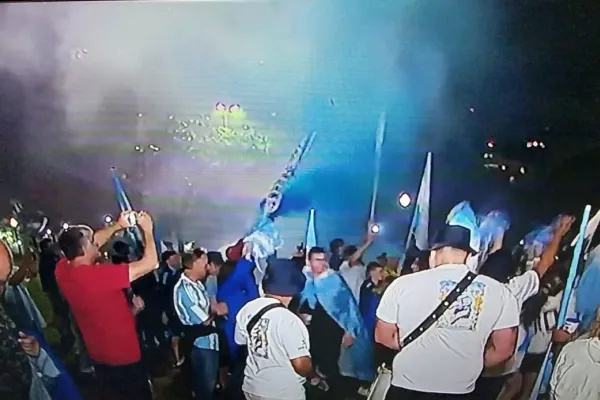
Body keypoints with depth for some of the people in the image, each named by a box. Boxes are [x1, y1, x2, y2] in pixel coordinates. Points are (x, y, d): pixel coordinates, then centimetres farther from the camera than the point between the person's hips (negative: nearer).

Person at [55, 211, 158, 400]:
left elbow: (92, 242, 10)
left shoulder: (62, 269, -9)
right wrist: (147, 230, -14)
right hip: (123, 359, -8)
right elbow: (150, 263, -28)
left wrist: (118, 226, 6)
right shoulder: (100, 275, -32)